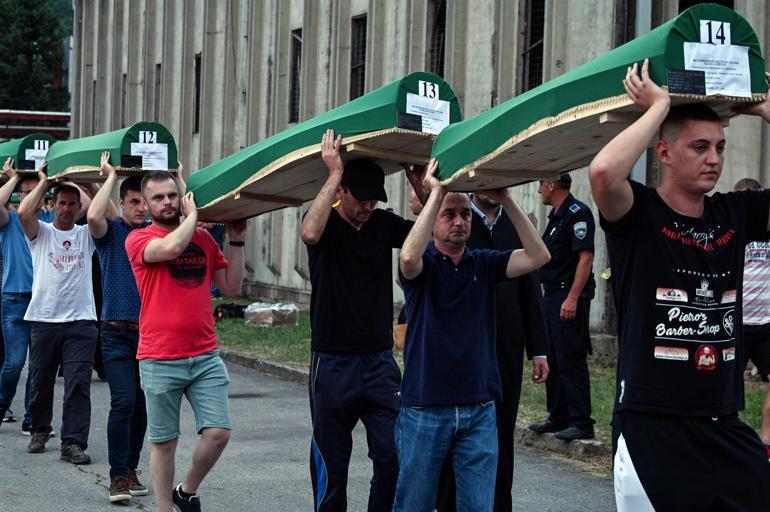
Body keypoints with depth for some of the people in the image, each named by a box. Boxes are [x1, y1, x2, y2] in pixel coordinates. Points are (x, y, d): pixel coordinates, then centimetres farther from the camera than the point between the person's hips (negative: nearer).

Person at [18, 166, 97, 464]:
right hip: (44, 319, 0)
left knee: (78, 384, -7)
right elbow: (24, 212, -15)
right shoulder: (41, 233, 5)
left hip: (81, 321, 0)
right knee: (40, 382, 11)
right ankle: (40, 431, 32)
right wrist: (43, 181, -5)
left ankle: (73, 443, -6)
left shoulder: (86, 235, 10)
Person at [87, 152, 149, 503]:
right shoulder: (110, 232, -1)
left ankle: (130, 470, 19)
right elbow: (94, 216, -23)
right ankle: (118, 475, -8)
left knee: (141, 406, 8)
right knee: (123, 402, -13)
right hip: (118, 332, -4)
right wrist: (111, 176, -13)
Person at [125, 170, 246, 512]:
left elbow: (231, 287, 14)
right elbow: (172, 247, -24)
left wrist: (236, 242, 7)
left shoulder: (204, 238, 12)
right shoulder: (138, 239, -3)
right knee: (164, 441, 4)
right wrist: (192, 215, -7)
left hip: (206, 356, 4)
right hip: (160, 360, -4)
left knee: (218, 433, -5)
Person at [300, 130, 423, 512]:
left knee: (393, 457, -6)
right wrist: (335, 173, -26)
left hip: (379, 362, 3)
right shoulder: (328, 225, -6)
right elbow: (310, 233, -30)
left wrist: (419, 183, -13)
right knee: (331, 465, 6)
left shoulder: (384, 224, 5)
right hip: (332, 364, -3)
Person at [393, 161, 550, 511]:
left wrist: (506, 201, -12)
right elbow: (409, 257, -27)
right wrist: (436, 194, -22)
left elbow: (538, 256, -6)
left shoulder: (484, 264, 8)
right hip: (424, 412, -2)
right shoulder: (423, 264, -1)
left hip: (479, 412, 3)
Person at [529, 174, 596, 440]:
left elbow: (586, 258, -19)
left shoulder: (578, 214, -13)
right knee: (553, 359, 12)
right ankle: (559, 417, 19)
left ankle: (581, 423, -6)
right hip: (551, 295, 10)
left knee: (570, 360, -9)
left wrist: (572, 299, -25)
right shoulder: (556, 216, 18)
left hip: (569, 297, -10)